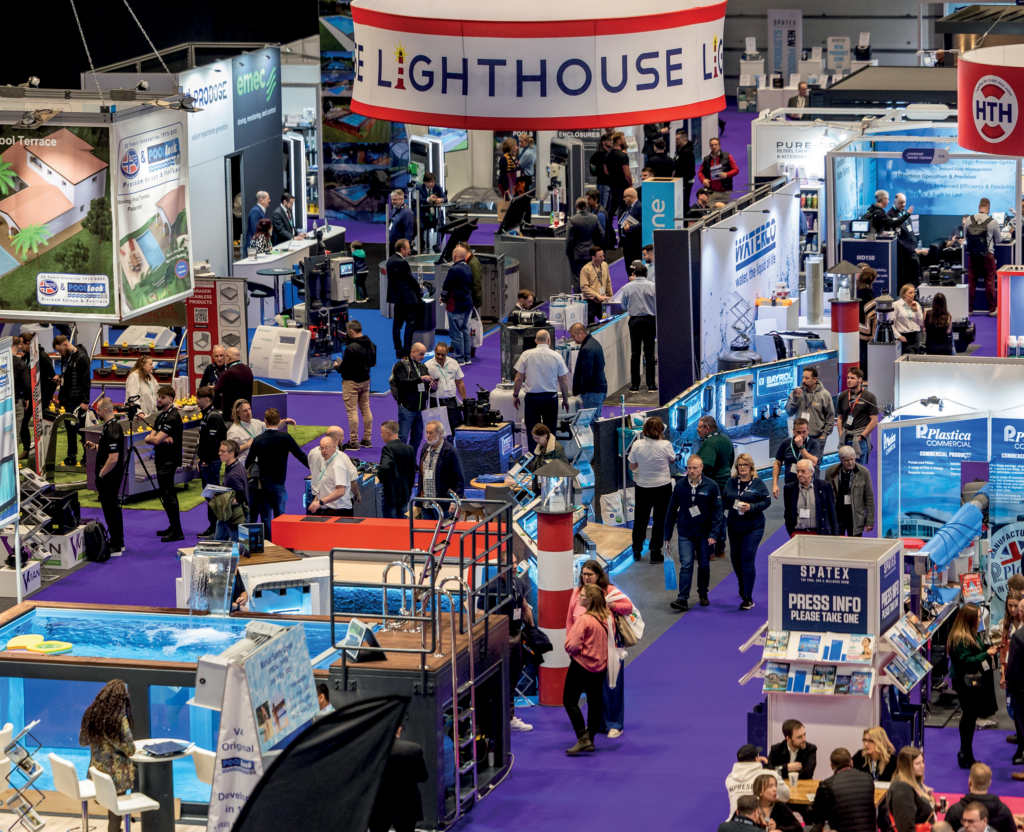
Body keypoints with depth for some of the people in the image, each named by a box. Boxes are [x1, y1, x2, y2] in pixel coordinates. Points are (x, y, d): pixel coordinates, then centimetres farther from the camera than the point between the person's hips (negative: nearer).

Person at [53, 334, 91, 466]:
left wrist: (85, 401, -18)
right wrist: (60, 378, 3)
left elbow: (86, 381, -15)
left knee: (81, 428, -5)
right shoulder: (65, 357, 12)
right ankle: (71, 457, 17)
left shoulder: (82, 357, -14)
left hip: (78, 401, -8)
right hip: (67, 400, 8)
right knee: (70, 428, 11)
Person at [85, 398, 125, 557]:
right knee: (114, 509, 18)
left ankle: (115, 547, 0)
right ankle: (119, 543, 27)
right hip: (112, 477, 11)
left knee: (110, 510, -4)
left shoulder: (112, 431, -23)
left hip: (108, 478, -11)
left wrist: (100, 475, -18)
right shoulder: (111, 426, 9)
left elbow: (113, 459, -28)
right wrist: (95, 447, 11)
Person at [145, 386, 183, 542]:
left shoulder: (173, 417, -16)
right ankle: (173, 527, 21)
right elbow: (150, 438, 7)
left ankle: (177, 531, -10)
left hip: (169, 460, -10)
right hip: (162, 459, 10)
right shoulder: (161, 416, 15)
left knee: (168, 494, -11)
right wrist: (163, 439, -12)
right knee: (166, 494, 14)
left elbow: (155, 440, -21)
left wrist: (151, 438, 1)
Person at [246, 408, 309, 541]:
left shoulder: (258, 439, 0)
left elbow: (249, 462, 6)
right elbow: (301, 456, -4)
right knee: (280, 517, 4)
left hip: (261, 484, 3)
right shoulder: (285, 438, -8)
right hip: (278, 484, -3)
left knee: (265, 519, 8)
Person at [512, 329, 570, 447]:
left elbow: (519, 378, -1)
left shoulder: (526, 355, -4)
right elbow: (563, 381, 2)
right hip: (551, 397, 1)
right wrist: (565, 399, 14)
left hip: (532, 397, -1)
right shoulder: (557, 357, -3)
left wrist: (515, 395, 12)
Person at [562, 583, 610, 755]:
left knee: (569, 700, 1)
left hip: (582, 664, -7)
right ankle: (590, 740, 19)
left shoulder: (584, 620, -22)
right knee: (595, 702, 14)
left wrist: (569, 648, -1)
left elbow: (573, 646, -22)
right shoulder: (607, 617, 0)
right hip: (601, 664, 7)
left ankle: (583, 738, -9)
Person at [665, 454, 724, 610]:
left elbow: (717, 511, -4)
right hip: (685, 534, 0)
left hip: (705, 534, 0)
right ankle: (683, 599, -14)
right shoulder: (680, 486, -1)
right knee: (686, 565, -11)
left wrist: (714, 534, -12)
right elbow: (672, 511, 6)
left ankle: (703, 594, 31)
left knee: (704, 566, 12)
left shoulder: (711, 486, -6)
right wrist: (667, 534, 7)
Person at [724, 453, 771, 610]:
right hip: (734, 527, 5)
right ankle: (742, 585, 43)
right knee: (735, 559, 14)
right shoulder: (731, 483, 6)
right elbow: (724, 500, 11)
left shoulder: (758, 484, -5)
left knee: (747, 561, -12)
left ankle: (748, 597, -9)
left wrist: (751, 507, -18)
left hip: (753, 528, -5)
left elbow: (767, 501, -6)